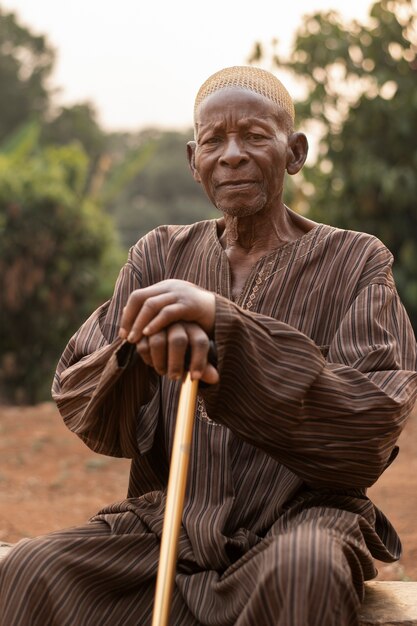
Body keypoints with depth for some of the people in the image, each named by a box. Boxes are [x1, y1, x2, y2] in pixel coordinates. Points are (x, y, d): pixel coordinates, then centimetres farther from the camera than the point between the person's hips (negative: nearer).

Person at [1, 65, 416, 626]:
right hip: (167, 520, 2)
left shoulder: (355, 262, 3)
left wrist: (225, 321, -22)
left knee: (305, 570, -37)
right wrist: (146, 345, -22)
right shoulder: (159, 256, 11)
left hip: (301, 513, -2)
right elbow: (77, 404, 2)